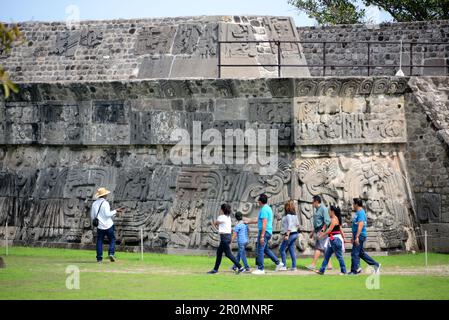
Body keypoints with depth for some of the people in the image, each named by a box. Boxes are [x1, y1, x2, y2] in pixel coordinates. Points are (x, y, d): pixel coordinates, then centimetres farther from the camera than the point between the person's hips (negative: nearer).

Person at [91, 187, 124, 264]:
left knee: (99, 241, 7)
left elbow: (92, 216, 10)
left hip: (100, 226, 4)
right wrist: (115, 211, -6)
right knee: (112, 240, 9)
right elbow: (107, 214, -18)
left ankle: (99, 258, 1)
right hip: (108, 226, -4)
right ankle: (111, 253, -10)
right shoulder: (105, 203, -10)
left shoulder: (94, 204, 6)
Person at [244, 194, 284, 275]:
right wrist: (248, 221, 37)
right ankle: (278, 263, 20)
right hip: (268, 232, 10)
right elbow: (258, 219, 28)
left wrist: (262, 236, -24)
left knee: (260, 250, -5)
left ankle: (261, 269, -2)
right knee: (265, 249, 21)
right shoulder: (267, 208, 16)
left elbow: (264, 223, -22)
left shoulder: (264, 209, -16)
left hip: (264, 232, -10)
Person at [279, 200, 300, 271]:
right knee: (292, 250, 9)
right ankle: (294, 266, 7)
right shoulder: (294, 215, 11)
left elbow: (290, 225, -23)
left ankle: (284, 266, -3)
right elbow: (297, 224, 18)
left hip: (290, 234, -9)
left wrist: (287, 235, -25)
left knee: (282, 249, -1)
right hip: (295, 234, 9)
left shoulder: (288, 215, -16)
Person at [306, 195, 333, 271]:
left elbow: (327, 221, -19)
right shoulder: (317, 209, 19)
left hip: (322, 230, -10)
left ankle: (313, 264, -18)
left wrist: (322, 231, -24)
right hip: (317, 230, 10)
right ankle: (329, 265, 11)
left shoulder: (323, 209, -11)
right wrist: (313, 232, 26)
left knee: (318, 248, -13)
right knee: (324, 249, 9)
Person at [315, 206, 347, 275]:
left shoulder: (334, 219, -14)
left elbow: (330, 229, -19)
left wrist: (322, 235, -12)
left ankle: (343, 271, 3)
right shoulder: (336, 219, 15)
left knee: (339, 256, -3)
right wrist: (343, 238, 20)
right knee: (327, 255, 11)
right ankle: (322, 270, 13)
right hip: (332, 240, 10)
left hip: (335, 239, -10)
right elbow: (340, 229, 18)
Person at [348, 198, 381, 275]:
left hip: (360, 236, -10)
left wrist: (357, 237, -28)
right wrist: (353, 237, 26)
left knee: (355, 253, -7)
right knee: (361, 253, 15)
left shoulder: (361, 213, -15)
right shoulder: (357, 213, 17)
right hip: (357, 236, 10)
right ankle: (376, 265, 20)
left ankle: (354, 271, -2)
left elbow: (360, 225, -24)